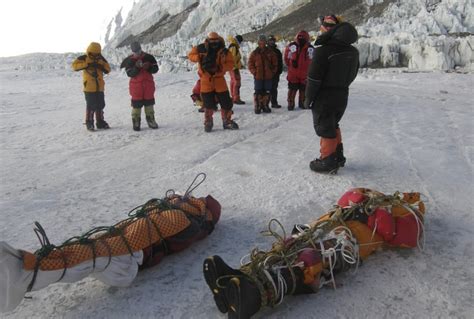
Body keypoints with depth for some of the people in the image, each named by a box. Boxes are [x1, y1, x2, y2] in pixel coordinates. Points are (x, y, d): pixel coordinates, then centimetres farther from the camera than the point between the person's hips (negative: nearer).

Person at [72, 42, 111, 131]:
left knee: (100, 105, 10)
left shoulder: (101, 59, 10)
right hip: (89, 87, -5)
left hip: (99, 87, 5)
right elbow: (74, 65, -15)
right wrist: (87, 64, -22)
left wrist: (101, 66, -13)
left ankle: (100, 122, 20)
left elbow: (108, 70, 6)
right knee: (90, 106, -6)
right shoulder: (84, 58, -3)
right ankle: (89, 123, 5)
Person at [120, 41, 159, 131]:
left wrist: (148, 67, -17)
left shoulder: (148, 57, 3)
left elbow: (155, 69, 1)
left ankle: (151, 121, 20)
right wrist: (137, 67, -25)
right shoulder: (129, 60, -1)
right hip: (136, 86, -2)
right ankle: (136, 123, 7)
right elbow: (130, 73, -10)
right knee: (136, 104, 0)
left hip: (148, 85, 2)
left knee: (149, 103, 9)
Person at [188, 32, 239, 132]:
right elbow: (190, 55, 5)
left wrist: (220, 67, -23)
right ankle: (208, 123, 19)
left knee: (226, 102, 3)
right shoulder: (201, 49, -4)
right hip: (206, 80, -1)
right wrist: (199, 58, -15)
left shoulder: (224, 51, -4)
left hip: (219, 79, 1)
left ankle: (227, 121, 19)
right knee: (208, 104, 2)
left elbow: (230, 64, -7)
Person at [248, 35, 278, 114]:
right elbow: (250, 63, 4)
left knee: (267, 92, 7)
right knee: (258, 92, -1)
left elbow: (275, 63, 11)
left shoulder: (270, 52, 6)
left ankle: (265, 106, 19)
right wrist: (254, 72, -6)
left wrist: (273, 71, 2)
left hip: (268, 76, 2)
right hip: (258, 76, -2)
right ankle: (257, 107, 7)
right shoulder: (254, 53, 2)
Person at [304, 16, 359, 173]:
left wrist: (309, 98, -7)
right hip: (342, 95, 8)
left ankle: (328, 161, 9)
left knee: (324, 127, 4)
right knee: (333, 125, 22)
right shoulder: (353, 51, 5)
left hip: (324, 97, -7)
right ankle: (338, 156, 30)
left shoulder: (323, 51, -20)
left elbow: (314, 78, -19)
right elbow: (352, 74, 13)